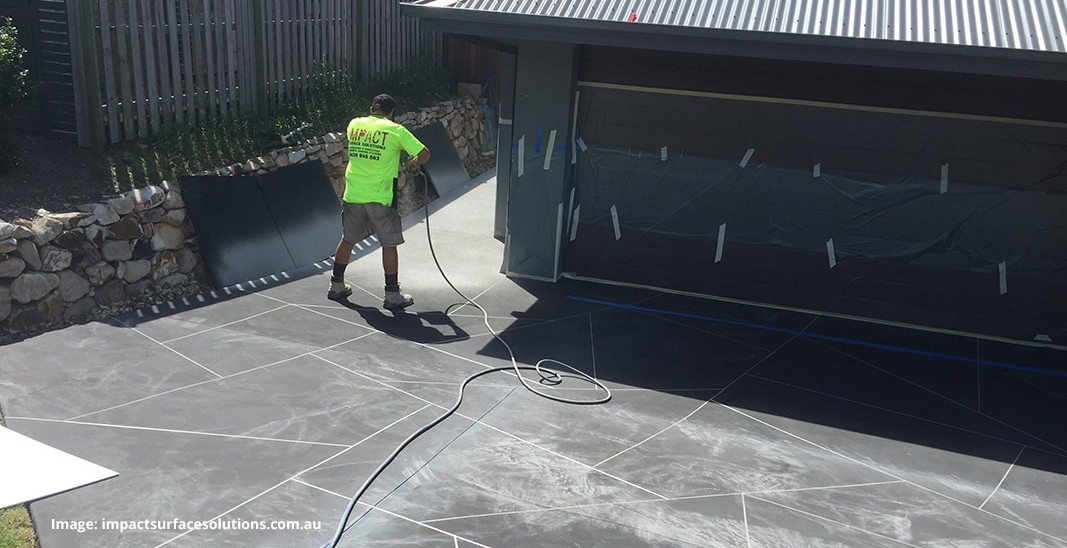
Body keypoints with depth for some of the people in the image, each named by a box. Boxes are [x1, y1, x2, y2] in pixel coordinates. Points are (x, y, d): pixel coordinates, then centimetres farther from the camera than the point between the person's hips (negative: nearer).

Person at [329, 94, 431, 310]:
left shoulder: (354, 124, 6)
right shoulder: (395, 130, -7)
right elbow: (424, 153, -7)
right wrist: (413, 164, 15)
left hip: (353, 195, 5)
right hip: (380, 198, -5)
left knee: (347, 240, 19)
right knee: (389, 245, 5)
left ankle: (336, 286, 30)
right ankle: (392, 295, 9)